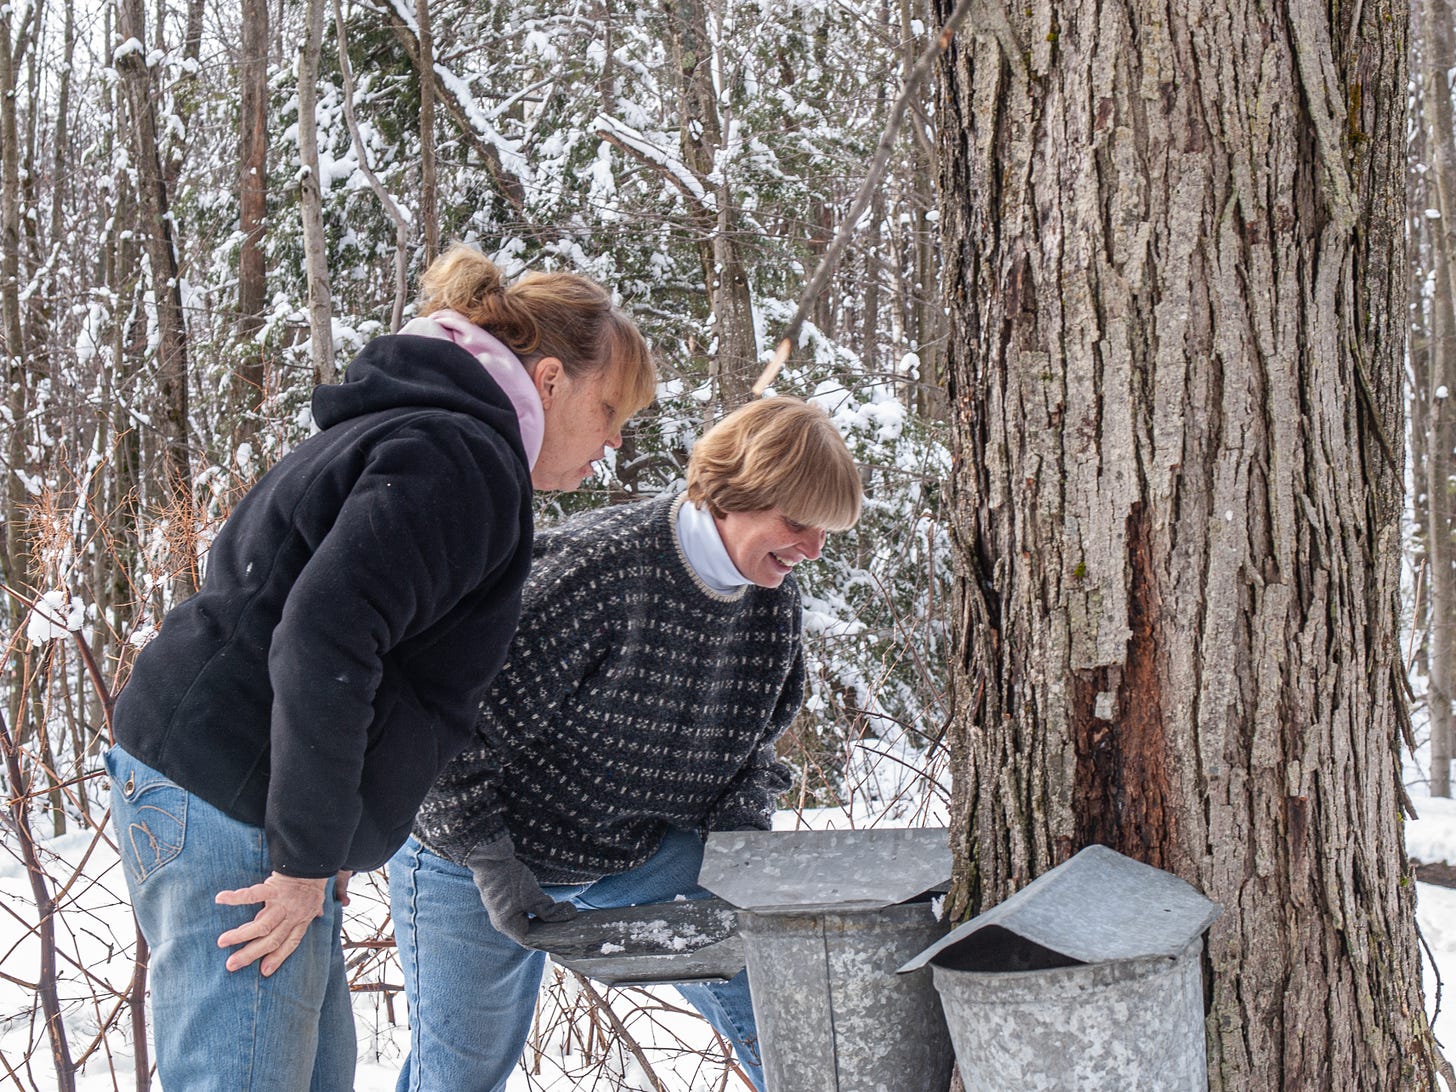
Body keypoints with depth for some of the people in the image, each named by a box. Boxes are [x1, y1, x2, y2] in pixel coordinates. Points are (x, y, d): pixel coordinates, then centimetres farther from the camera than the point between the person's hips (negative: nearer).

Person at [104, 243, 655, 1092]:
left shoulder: (408, 434, 21)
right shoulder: (465, 458, -13)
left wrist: (317, 850, 18)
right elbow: (324, 636, -25)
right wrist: (307, 858, -19)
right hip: (232, 806, -11)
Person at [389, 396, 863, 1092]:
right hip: (473, 852, -6)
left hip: (642, 851, 6)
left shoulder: (773, 595, -7)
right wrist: (494, 868, -26)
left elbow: (746, 742, 8)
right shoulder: (596, 568, -31)